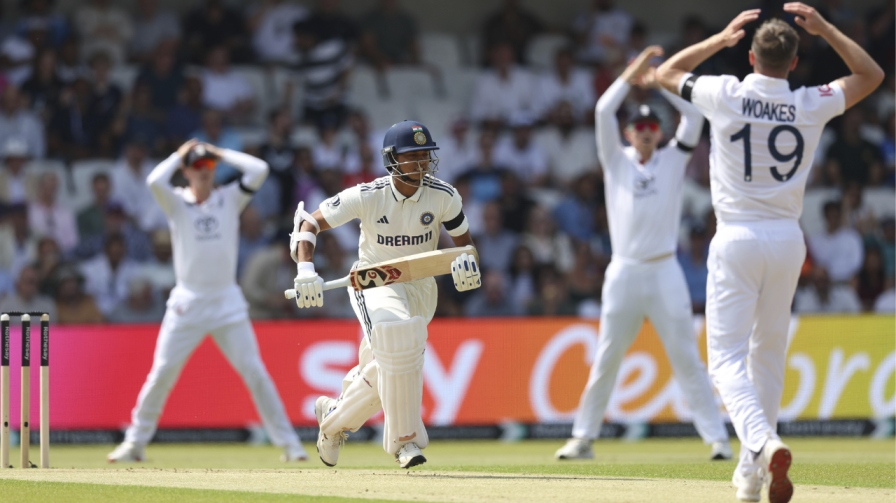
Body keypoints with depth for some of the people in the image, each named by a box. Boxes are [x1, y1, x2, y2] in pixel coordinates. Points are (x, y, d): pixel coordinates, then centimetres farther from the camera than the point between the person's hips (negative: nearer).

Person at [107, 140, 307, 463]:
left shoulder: (230, 199, 5)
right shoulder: (177, 202, 1)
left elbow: (259, 169, -8)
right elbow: (154, 181, -19)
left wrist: (220, 153, 1)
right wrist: (179, 155, -5)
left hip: (227, 301, 1)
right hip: (187, 303, -1)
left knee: (255, 372, -2)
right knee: (162, 373, -3)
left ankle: (287, 442, 3)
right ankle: (135, 442, 9)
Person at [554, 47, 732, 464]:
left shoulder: (673, 159, 11)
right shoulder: (616, 160, 10)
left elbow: (694, 114, 0)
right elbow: (603, 112, -3)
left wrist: (659, 82, -1)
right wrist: (631, 77, -3)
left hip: (665, 271, 0)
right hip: (624, 271, 0)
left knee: (687, 359, -2)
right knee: (606, 359, 4)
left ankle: (716, 437, -3)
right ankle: (583, 438, 10)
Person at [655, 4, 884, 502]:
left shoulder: (726, 95, -8)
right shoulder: (811, 106, -2)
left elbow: (666, 73, 12)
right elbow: (871, 74, 15)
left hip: (737, 238, -3)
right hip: (787, 241, 3)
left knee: (727, 355, -4)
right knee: (769, 354, 15)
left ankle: (763, 441, -31)